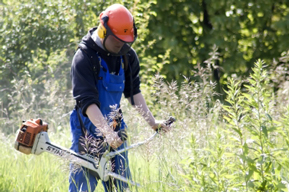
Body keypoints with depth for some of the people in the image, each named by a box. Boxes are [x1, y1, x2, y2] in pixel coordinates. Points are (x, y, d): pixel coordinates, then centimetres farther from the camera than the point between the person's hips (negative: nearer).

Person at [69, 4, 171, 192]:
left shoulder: (128, 56, 1)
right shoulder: (84, 58, -18)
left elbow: (134, 91, 11)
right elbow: (87, 101, -24)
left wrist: (152, 121, 2)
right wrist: (106, 132, -34)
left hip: (115, 130, 6)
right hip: (89, 131, -6)